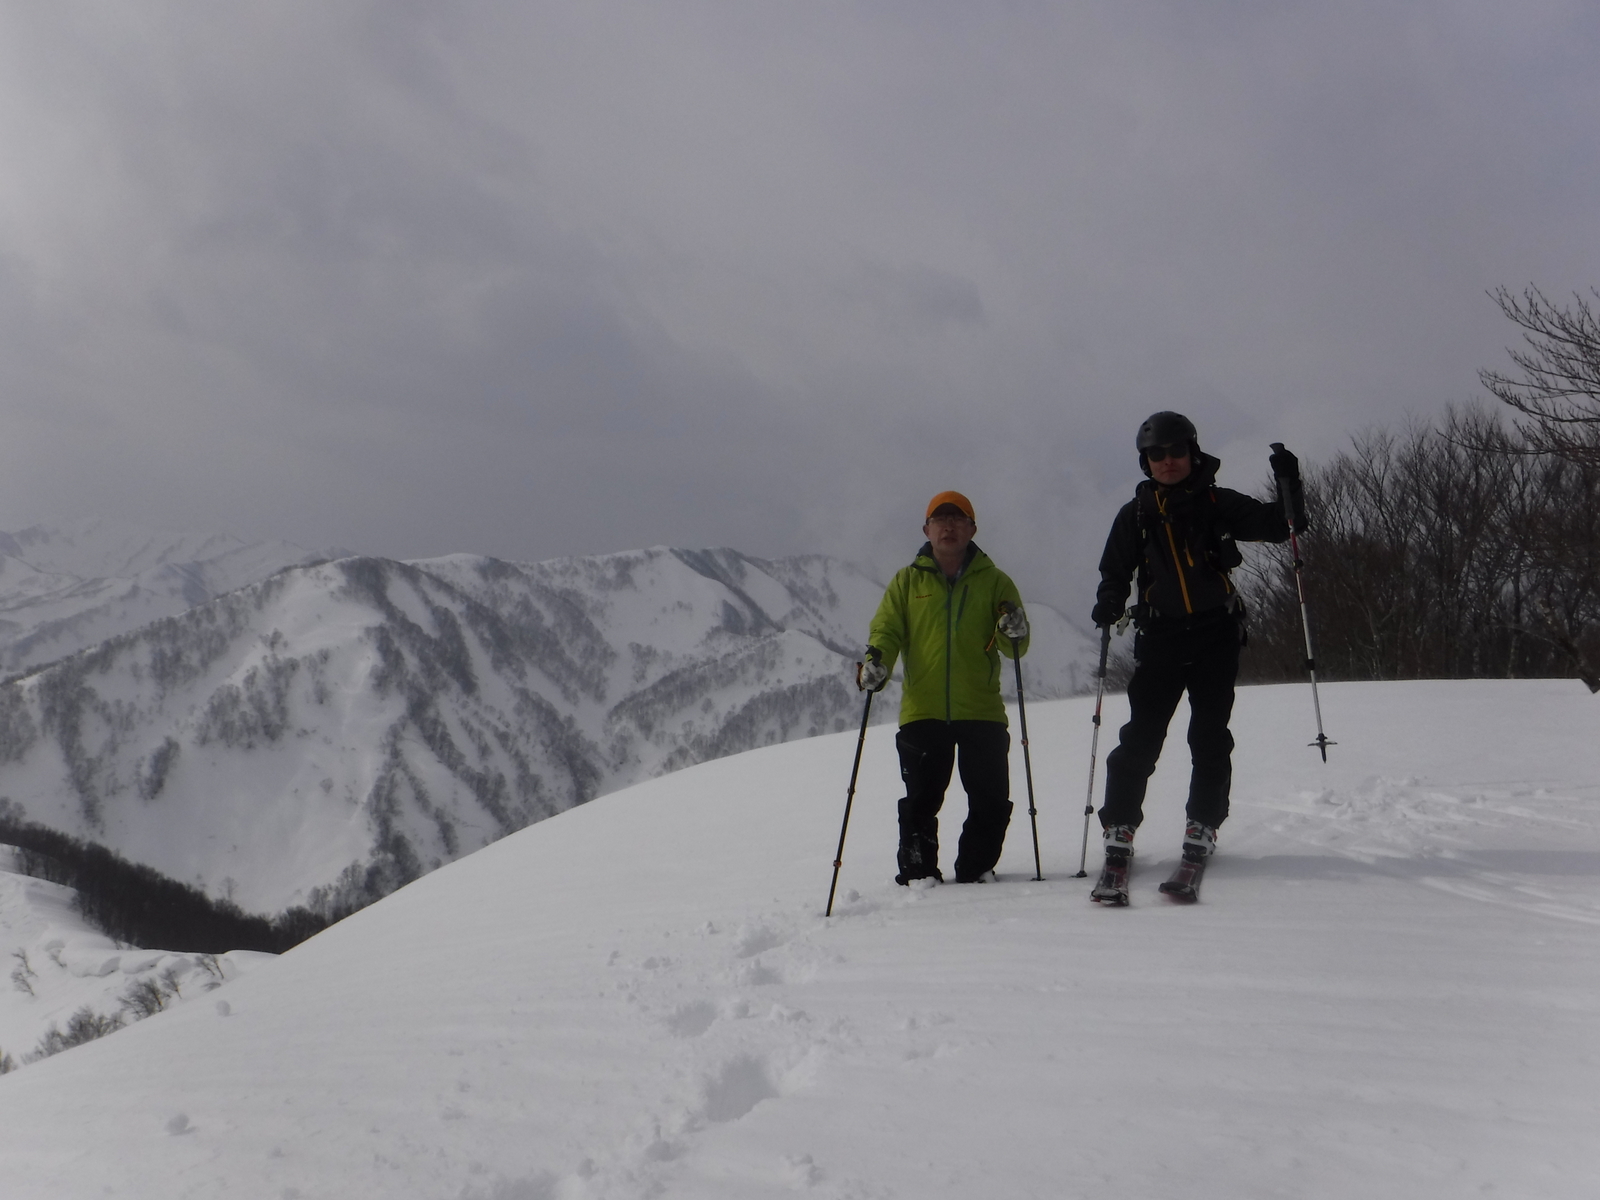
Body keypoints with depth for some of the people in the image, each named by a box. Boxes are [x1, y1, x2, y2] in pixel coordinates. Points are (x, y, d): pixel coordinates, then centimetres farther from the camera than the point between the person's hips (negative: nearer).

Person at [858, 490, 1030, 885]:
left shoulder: (994, 581, 11)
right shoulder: (908, 581, 12)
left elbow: (1014, 649, 8)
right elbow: (886, 629, 4)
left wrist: (1013, 634, -16)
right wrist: (875, 660, -17)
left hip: (981, 709, 0)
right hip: (922, 710, 0)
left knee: (991, 802, -1)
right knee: (920, 801, -2)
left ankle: (973, 874, 15)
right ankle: (917, 876, 10)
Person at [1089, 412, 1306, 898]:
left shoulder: (1219, 504, 4)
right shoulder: (1136, 515, 7)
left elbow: (1278, 526, 4)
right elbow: (1115, 572, 13)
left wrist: (1289, 485, -12)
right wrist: (1108, 603, -7)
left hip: (1217, 637, 0)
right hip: (1160, 638, 0)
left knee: (1210, 737, -2)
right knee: (1141, 737, -7)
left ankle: (1201, 830, 6)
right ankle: (1119, 831, -5)